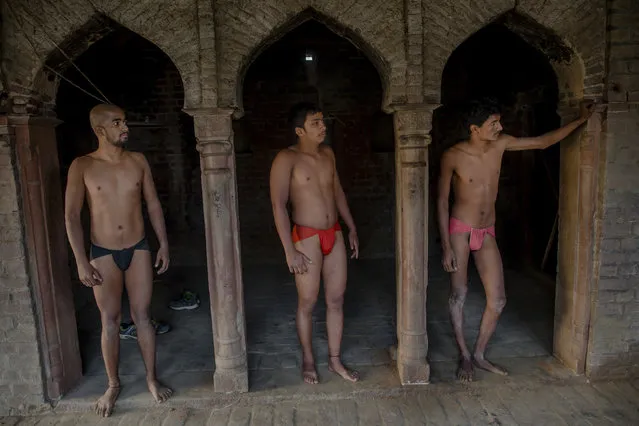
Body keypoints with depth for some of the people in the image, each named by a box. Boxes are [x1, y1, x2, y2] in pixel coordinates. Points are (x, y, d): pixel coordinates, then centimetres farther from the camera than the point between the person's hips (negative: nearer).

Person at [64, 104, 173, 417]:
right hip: (103, 254, -1)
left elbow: (153, 204, 6)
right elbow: (71, 216, -7)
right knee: (110, 321, 9)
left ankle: (151, 378, 24)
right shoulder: (82, 166, -7)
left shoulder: (138, 161, 0)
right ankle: (113, 384, 28)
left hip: (138, 249, 2)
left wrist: (164, 244, 3)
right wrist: (81, 261, -12)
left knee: (142, 316, 8)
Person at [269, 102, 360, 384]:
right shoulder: (287, 158, -13)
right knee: (307, 303, 7)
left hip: (334, 234, 6)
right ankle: (308, 360, 29)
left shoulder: (328, 153, 7)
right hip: (307, 238, -6)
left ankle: (335, 360, 28)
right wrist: (290, 251, -20)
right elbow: (278, 205, -17)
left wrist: (352, 228, 16)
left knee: (336, 300, 11)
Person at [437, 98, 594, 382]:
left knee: (498, 300, 3)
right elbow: (442, 201, -12)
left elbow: (542, 142, 12)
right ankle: (464, 356, 19)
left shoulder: (500, 144, -3)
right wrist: (445, 247, -15)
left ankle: (479, 354, 22)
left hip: (487, 233, 5)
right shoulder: (453, 156, -15)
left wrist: (581, 119, 12)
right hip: (459, 230, -4)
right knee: (459, 294, -1)